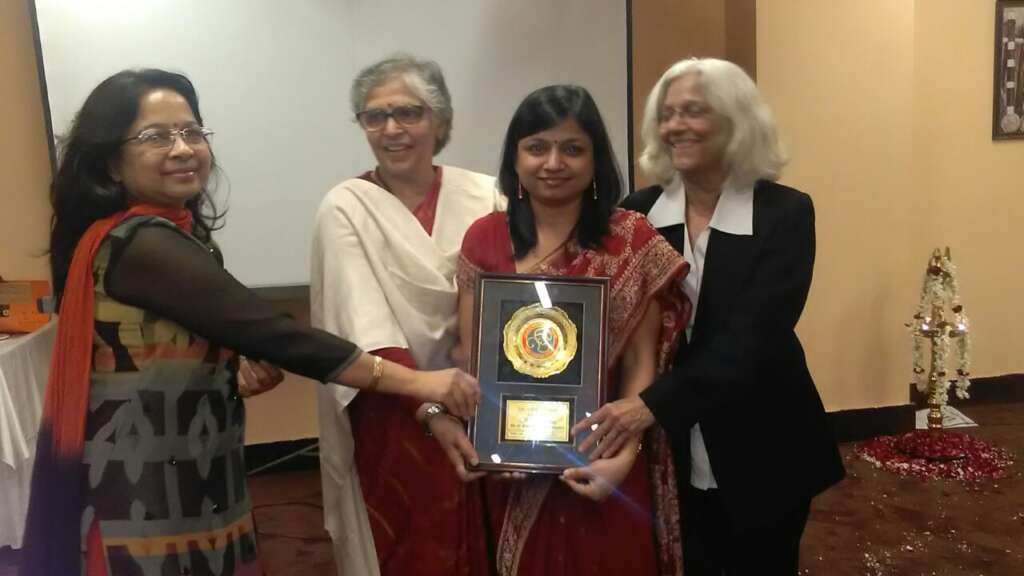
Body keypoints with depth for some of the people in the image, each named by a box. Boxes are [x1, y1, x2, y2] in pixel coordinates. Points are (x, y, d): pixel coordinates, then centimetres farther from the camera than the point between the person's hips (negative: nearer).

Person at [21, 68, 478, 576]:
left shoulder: (158, 235, 9)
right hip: (149, 501, -9)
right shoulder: (142, 245, -22)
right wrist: (416, 382, -28)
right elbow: (268, 331, -30)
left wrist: (238, 370, 1)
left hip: (180, 486, 9)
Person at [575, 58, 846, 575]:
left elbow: (753, 334, -21)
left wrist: (654, 404, -31)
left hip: (761, 450, -2)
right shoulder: (639, 213, -2)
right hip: (668, 453, 2)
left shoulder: (785, 213, -10)